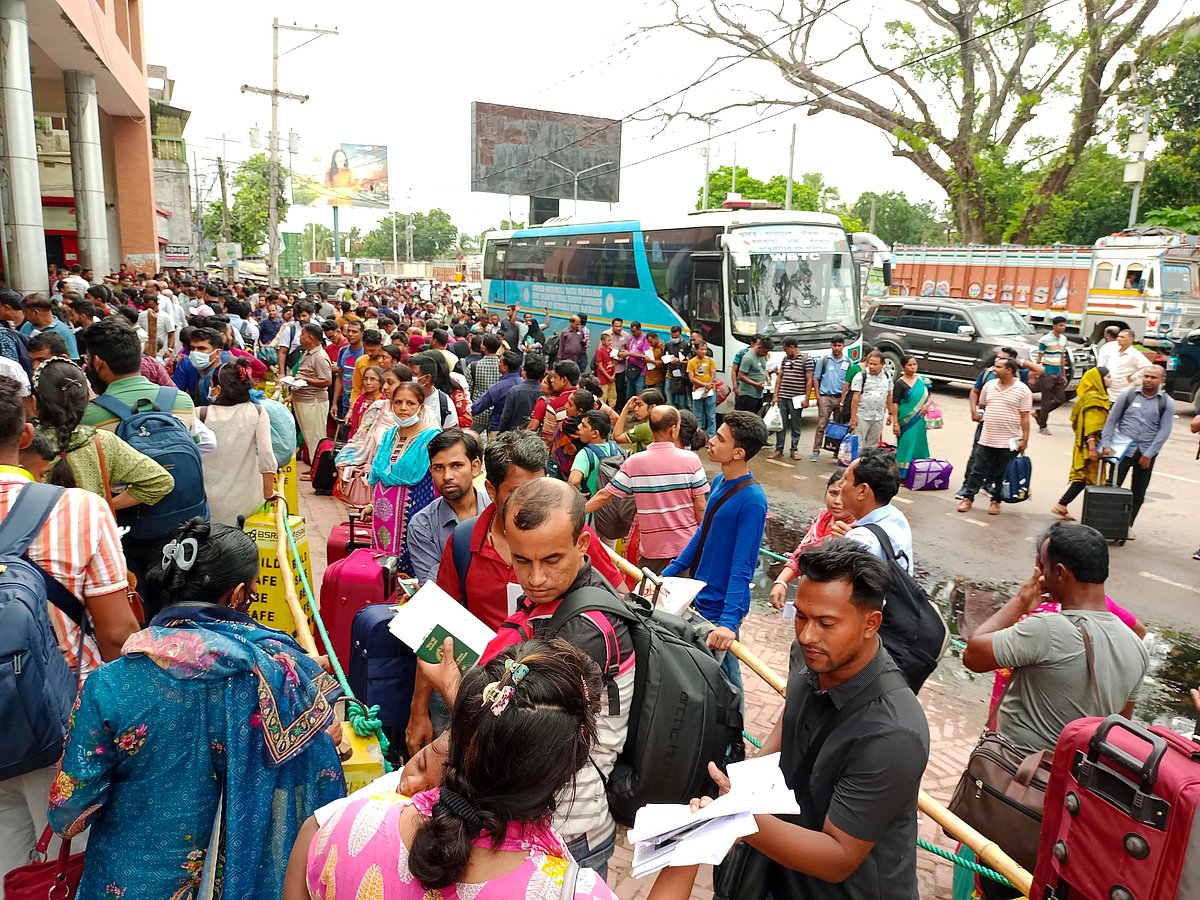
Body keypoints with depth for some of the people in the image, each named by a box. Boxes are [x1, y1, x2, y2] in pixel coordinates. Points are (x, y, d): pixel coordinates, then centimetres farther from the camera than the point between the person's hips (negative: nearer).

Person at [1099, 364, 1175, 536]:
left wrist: (1148, 455, -10)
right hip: (1123, 449, -1)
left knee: (1138, 494, 8)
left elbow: (1164, 431, -3)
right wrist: (1106, 445, -6)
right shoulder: (1128, 395, 1)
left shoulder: (1167, 403, 1)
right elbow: (1111, 421, 3)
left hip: (1146, 454, 1)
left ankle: (1128, 525, 20)